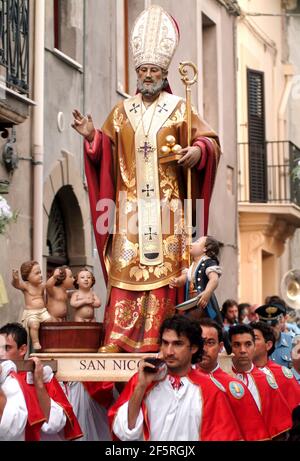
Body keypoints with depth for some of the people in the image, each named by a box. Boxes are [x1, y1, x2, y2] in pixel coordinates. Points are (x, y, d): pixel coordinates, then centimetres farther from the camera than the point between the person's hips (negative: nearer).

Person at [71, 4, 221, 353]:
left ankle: (153, 344, -3)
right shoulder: (122, 111, 13)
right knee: (124, 270, -4)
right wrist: (92, 136, -7)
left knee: (161, 271, -4)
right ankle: (115, 345, -4)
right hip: (129, 205, 2)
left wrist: (198, 149, -20)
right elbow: (107, 152, 12)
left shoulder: (179, 109, 5)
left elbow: (210, 141, 1)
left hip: (165, 207, -2)